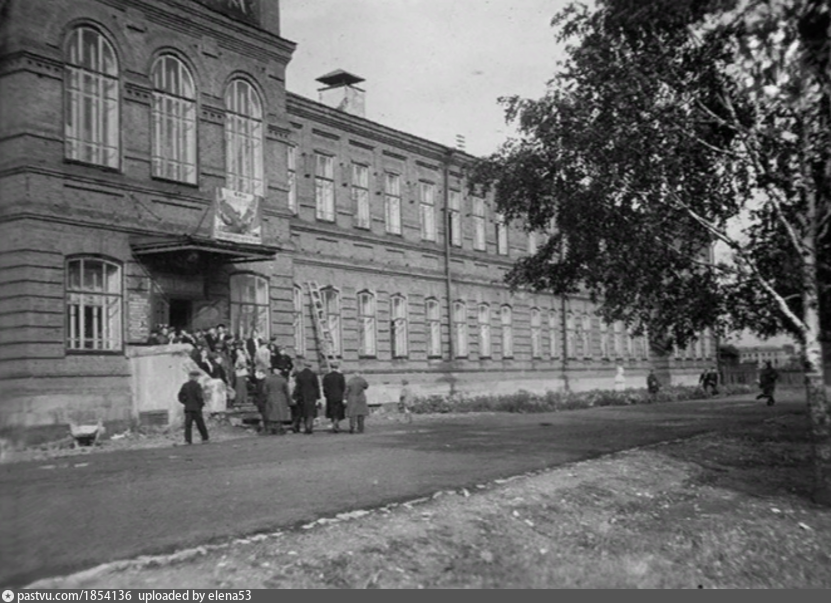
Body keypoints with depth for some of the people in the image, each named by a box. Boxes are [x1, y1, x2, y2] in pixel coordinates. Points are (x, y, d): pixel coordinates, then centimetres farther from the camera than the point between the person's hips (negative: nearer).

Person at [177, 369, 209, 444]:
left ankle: (188, 439, -9)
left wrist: (186, 402, 14)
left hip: (187, 408, 4)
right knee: (200, 424, 6)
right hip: (196, 408, -4)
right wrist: (202, 403, -2)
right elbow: (199, 396, -16)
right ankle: (205, 438, 15)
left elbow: (180, 396, 7)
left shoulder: (185, 386, 8)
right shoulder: (197, 385, -9)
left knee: (188, 424, 1)